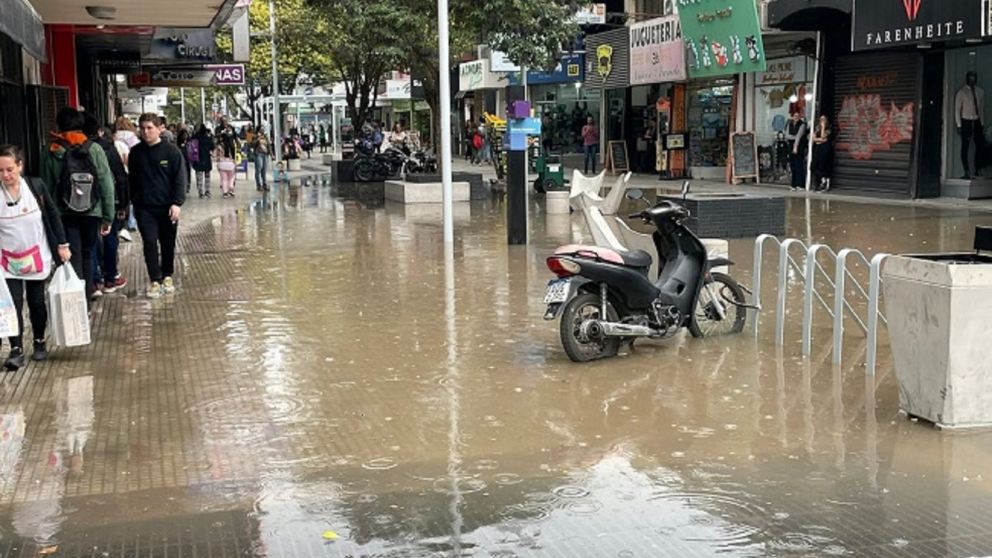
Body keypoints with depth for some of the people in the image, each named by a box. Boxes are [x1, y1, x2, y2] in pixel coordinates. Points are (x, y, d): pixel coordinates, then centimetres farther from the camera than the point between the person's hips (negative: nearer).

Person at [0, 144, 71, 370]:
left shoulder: (36, 186, -6)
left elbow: (53, 215, 3)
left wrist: (62, 245, 2)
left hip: (37, 258, 1)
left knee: (37, 302, 10)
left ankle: (39, 342, 27)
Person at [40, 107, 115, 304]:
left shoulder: (52, 153, -2)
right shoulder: (94, 150, -4)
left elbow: (47, 188, 0)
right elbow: (107, 185, -6)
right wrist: (108, 216, -1)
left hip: (64, 214, -1)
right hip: (92, 212, 1)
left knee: (73, 257, 2)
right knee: (87, 254, 16)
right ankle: (87, 295, 20)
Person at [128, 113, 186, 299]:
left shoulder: (171, 151, -5)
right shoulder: (136, 152, 5)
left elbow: (180, 179, -7)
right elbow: (132, 179, 13)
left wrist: (177, 203, -15)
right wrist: (133, 201, 9)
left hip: (167, 207, -1)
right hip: (144, 208, 1)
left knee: (168, 244, 10)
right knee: (150, 243, -7)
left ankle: (167, 276, 26)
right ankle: (155, 280, -2)